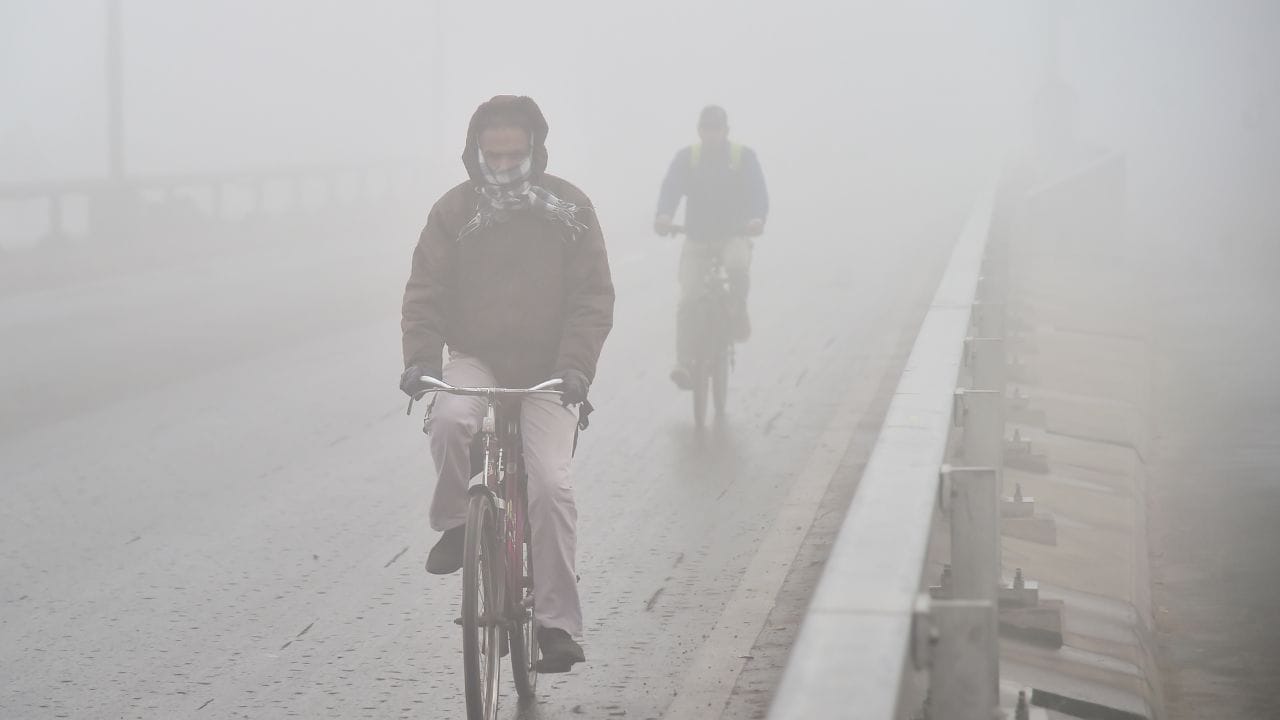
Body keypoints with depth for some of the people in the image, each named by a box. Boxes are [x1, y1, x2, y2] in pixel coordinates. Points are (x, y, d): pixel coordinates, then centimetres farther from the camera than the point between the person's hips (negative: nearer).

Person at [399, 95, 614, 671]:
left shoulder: (568, 209, -2)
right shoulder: (454, 210, 0)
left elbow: (592, 297, -4)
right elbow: (425, 292, -1)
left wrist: (575, 366, -19)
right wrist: (421, 358, -18)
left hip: (545, 373, -1)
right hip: (475, 359, 1)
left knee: (550, 485, -16)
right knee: (450, 420, -34)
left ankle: (557, 623, -7)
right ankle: (455, 525, -7)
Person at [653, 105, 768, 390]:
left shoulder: (744, 156, 3)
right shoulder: (686, 157, 5)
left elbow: (757, 191, -9)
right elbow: (671, 188, -10)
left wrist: (758, 218, -32)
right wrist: (664, 215, -32)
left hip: (734, 235, -1)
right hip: (697, 239, 1)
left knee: (738, 267, -36)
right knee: (686, 301, -14)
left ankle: (739, 312, -7)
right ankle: (684, 363, -11)